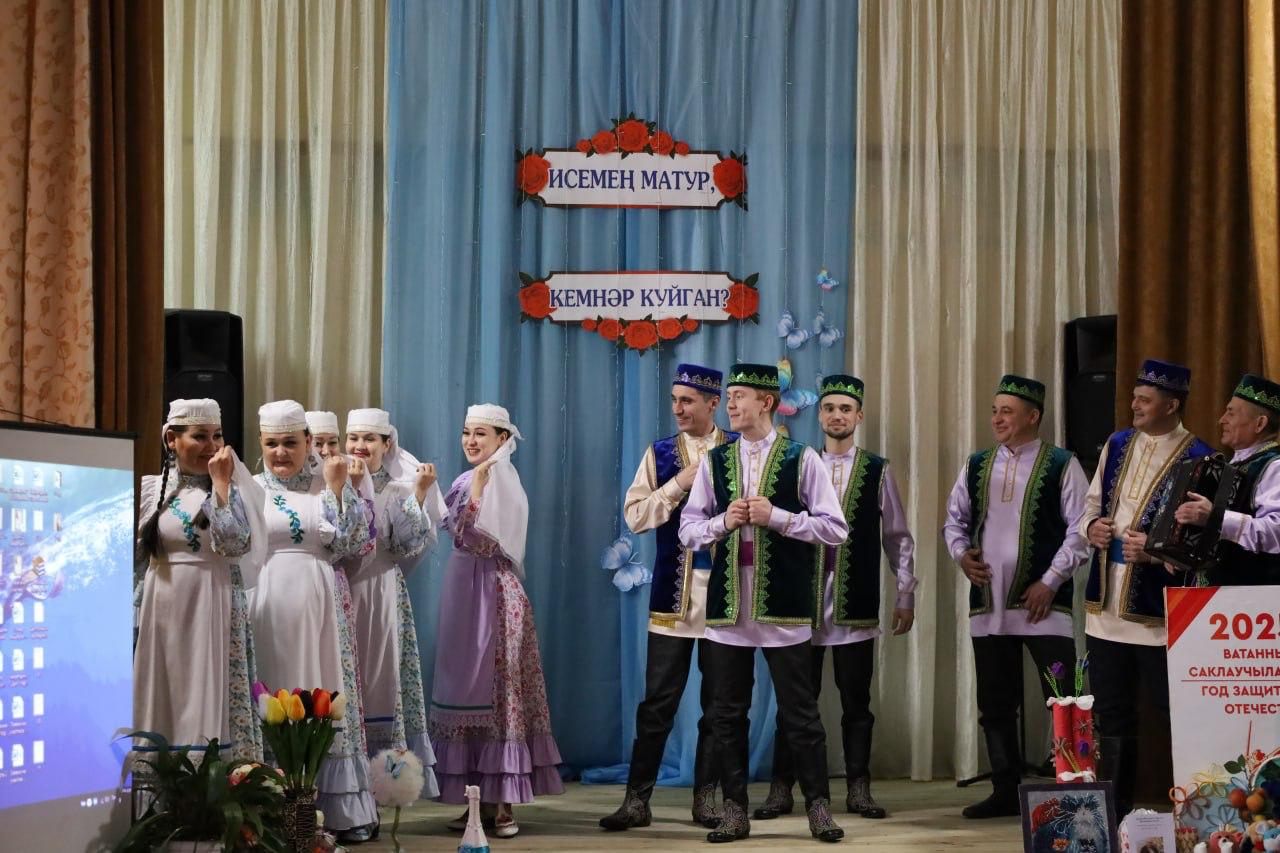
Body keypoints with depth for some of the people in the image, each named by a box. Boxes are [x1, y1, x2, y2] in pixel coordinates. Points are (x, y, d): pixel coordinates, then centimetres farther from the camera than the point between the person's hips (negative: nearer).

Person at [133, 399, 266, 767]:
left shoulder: (234, 487, 0)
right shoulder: (152, 489, 6)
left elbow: (235, 544, -16)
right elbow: (130, 553, 12)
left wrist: (220, 481, -13)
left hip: (215, 611, -3)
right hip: (162, 611, 3)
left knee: (211, 704, -4)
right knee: (160, 705, 5)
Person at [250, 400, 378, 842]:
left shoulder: (329, 483, 7)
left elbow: (350, 545, -2)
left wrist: (337, 489, -8)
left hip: (318, 607, 0)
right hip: (269, 606, 0)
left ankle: (342, 809, 7)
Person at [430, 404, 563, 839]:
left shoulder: (501, 480, -9)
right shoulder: (466, 482, 15)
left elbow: (480, 538, -19)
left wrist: (478, 484, -17)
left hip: (494, 594, -8)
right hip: (464, 593, 8)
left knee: (497, 691, -6)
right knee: (468, 688, 8)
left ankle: (503, 802, -3)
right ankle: (480, 798, 11)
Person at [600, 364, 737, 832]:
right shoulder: (660, 453, 7)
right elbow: (634, 514, -2)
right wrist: (681, 482, -11)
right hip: (673, 592, 0)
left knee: (719, 700, 6)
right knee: (658, 701, 0)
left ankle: (706, 797, 15)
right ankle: (637, 798, 5)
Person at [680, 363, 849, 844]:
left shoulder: (801, 460, 0)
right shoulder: (715, 462, 10)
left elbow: (835, 529, -4)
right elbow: (688, 530, 11)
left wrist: (777, 517, -13)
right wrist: (724, 522, -8)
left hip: (783, 605, -3)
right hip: (728, 604, 4)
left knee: (799, 711, 0)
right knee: (727, 712, 6)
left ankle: (818, 805, 10)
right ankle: (735, 810, 14)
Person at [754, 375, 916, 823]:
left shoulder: (877, 471, 5)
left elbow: (898, 538, 8)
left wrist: (905, 595, 4)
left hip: (855, 607, 0)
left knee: (856, 700, 6)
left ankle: (858, 790, 13)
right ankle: (781, 789, 7)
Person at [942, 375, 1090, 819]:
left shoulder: (1061, 465, -2)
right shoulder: (976, 466, 12)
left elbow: (1080, 529, -6)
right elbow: (955, 519, 20)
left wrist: (1050, 582, -12)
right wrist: (961, 554, 0)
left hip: (1043, 603, -5)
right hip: (988, 602, 5)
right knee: (995, 705, 10)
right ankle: (1006, 792, 19)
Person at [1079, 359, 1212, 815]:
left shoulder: (1197, 458, -8)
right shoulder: (1117, 445, 12)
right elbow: (1091, 503, 20)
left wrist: (1153, 548, -23)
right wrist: (1091, 527, -1)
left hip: (1157, 611, -6)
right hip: (1107, 608, 6)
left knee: (1172, 716, 0)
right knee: (1110, 714, 12)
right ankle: (1114, 807, 21)